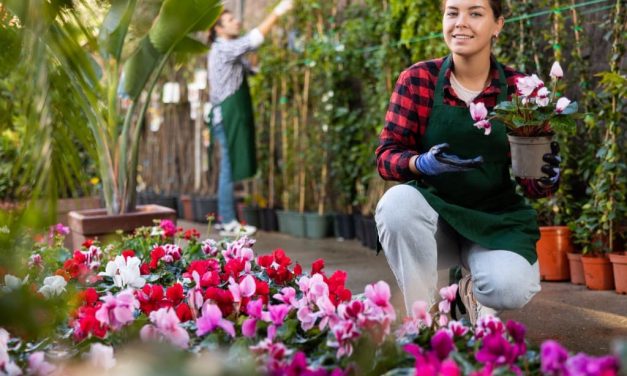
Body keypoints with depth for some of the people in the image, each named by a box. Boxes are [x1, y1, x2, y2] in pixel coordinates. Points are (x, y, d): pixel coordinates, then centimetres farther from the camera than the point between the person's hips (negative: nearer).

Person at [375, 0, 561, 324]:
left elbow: (530, 183, -2)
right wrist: (423, 163, -31)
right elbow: (386, 156, -9)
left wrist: (545, 179, -26)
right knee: (398, 200, -34)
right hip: (434, 210, 0)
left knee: (509, 288, -30)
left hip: (496, 220, 0)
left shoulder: (519, 88, -5)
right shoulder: (417, 79, -7)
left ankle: (474, 289, 11)